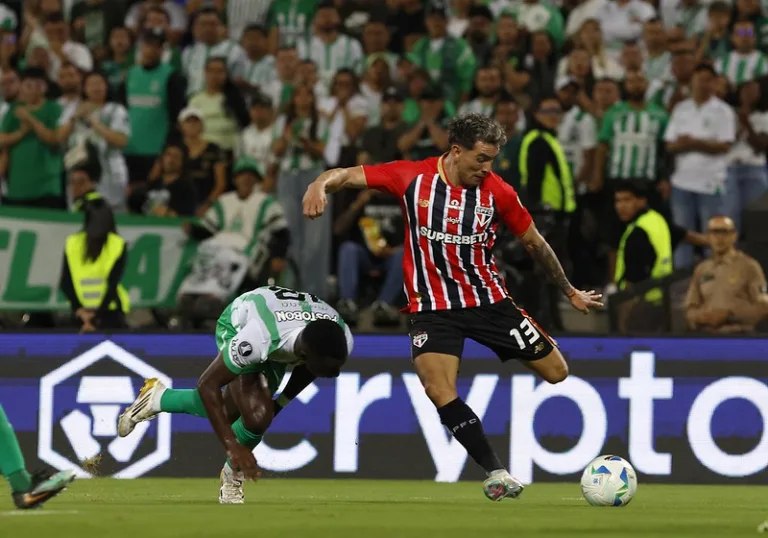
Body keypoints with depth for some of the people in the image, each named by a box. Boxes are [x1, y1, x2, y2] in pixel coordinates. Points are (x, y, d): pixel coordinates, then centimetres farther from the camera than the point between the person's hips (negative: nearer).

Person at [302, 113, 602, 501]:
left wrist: (570, 292, 17)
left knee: (556, 372, 1)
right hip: (432, 306, -2)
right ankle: (495, 472, -10)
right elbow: (350, 175, -11)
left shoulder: (498, 192, -6)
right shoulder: (412, 177, -10)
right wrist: (320, 184, -35)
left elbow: (534, 243, 7)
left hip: (489, 300, 2)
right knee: (439, 391, -22)